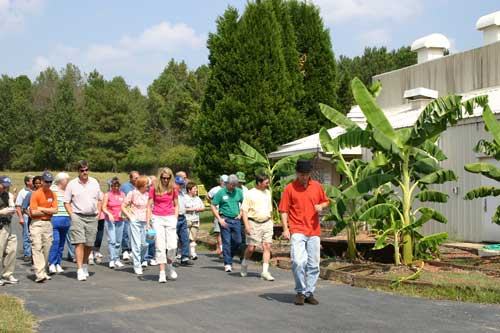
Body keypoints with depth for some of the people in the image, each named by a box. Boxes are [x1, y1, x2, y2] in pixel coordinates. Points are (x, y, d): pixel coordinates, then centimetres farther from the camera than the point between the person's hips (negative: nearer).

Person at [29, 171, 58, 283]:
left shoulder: (53, 195, 9)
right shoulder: (36, 194, -6)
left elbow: (55, 210, -1)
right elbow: (33, 212, -13)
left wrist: (42, 209, -8)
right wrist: (48, 211, -4)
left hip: (48, 223, 5)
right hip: (36, 224, -5)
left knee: (46, 248, 7)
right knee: (37, 248, -11)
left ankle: (43, 272, 17)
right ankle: (39, 274, -18)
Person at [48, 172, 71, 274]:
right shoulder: (52, 190, -3)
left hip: (66, 220, 6)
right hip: (55, 219, -6)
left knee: (61, 242, 8)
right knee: (55, 240, -14)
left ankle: (58, 264, 14)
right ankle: (51, 264, -12)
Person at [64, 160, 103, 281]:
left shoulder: (94, 183, 11)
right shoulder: (72, 184, 2)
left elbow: (100, 200, 18)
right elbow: (66, 202, 4)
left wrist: (98, 212, 7)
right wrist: (72, 215, -6)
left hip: (92, 217, 3)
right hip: (78, 217, -3)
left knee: (89, 244, 8)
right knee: (79, 243, -11)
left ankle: (85, 265, 29)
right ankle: (80, 270, -11)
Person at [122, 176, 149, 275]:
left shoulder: (147, 194, 6)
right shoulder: (132, 193, -5)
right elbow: (123, 207, -1)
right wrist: (130, 217, -7)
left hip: (145, 221, 4)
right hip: (135, 221, -4)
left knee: (145, 243, 5)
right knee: (136, 244, -3)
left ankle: (142, 260, 31)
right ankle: (137, 266, 5)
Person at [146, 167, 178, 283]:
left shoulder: (173, 189, 5)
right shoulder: (154, 188, 0)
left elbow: (176, 205, 12)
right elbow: (149, 206, 1)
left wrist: (176, 220, 3)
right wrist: (147, 222, -5)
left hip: (170, 218, 1)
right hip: (157, 218, -1)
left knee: (173, 246, -5)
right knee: (160, 246, -2)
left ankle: (169, 265, 23)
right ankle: (162, 273, 2)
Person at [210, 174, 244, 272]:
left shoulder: (239, 192, 6)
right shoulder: (221, 192, -5)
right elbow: (213, 206, -3)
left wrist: (240, 214, 6)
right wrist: (219, 219, -9)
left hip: (236, 220, 4)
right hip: (225, 220, -4)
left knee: (238, 241, 3)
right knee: (226, 242, -4)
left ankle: (229, 258, 25)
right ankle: (227, 264, 1)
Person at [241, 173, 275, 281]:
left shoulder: (267, 192, 14)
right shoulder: (250, 194, -4)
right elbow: (244, 210, -7)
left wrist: (271, 221, 19)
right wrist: (246, 225, -15)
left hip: (266, 223, 5)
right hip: (254, 223, -4)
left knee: (267, 247, -5)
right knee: (251, 248, -1)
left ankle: (265, 271, -3)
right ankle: (244, 263, 28)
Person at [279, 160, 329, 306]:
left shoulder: (317, 186, 7)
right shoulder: (290, 188, -2)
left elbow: (326, 201, 19)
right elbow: (284, 210, -2)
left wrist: (321, 206, -4)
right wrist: (285, 228, -11)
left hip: (314, 231, 4)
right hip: (297, 231, -4)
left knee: (313, 265, 8)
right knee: (298, 262, -16)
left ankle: (309, 293, 21)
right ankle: (300, 292, 2)